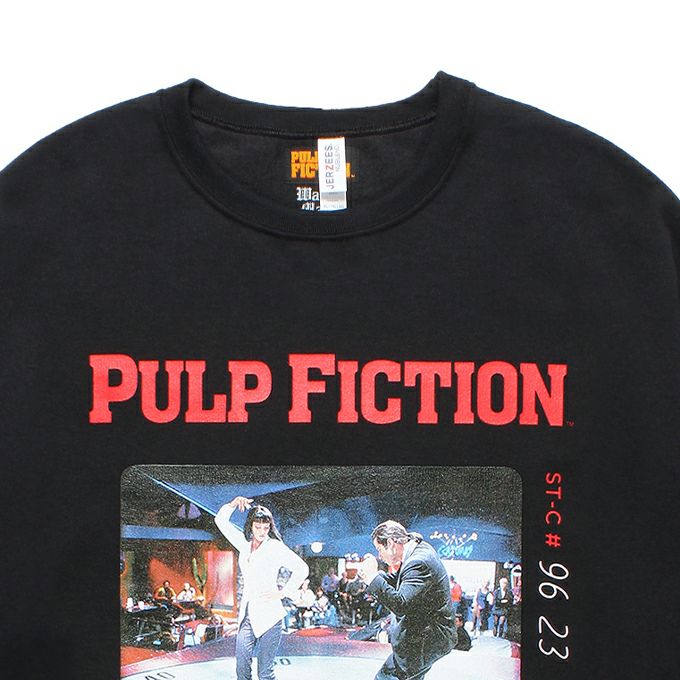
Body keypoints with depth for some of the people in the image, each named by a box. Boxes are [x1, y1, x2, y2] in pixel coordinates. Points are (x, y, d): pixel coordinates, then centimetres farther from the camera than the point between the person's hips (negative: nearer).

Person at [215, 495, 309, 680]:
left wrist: (283, 593, -8)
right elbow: (221, 521, 17)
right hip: (247, 615, 5)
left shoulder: (276, 547, -2)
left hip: (268, 616, -5)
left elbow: (302, 568, -5)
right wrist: (233, 504, 1)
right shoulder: (244, 544, 12)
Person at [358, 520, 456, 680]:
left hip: (427, 641, -10)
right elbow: (399, 582, 19)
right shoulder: (420, 549, 6)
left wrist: (373, 577, -27)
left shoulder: (419, 562, -25)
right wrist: (376, 574, 3)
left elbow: (401, 605, -32)